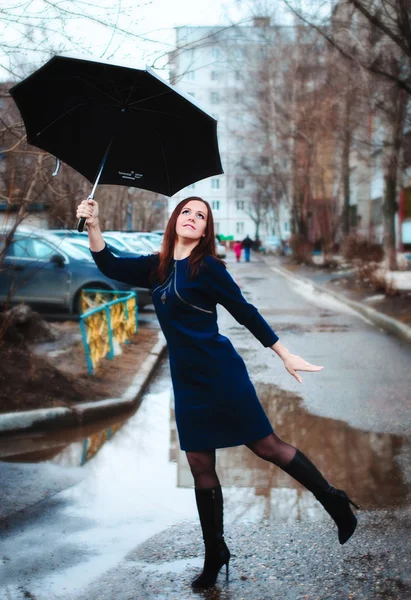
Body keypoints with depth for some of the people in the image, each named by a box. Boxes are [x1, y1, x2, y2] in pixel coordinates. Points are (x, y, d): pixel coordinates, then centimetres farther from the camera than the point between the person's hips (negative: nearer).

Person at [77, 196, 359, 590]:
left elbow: (245, 312, -5)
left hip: (219, 373, -6)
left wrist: (285, 356, -4)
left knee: (265, 445, -3)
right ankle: (215, 554, 21)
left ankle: (334, 502, 16)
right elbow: (110, 266, 8)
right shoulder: (156, 267, 10)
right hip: (186, 381, 6)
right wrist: (93, 225, -8)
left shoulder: (207, 266, -7)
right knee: (200, 465, 9)